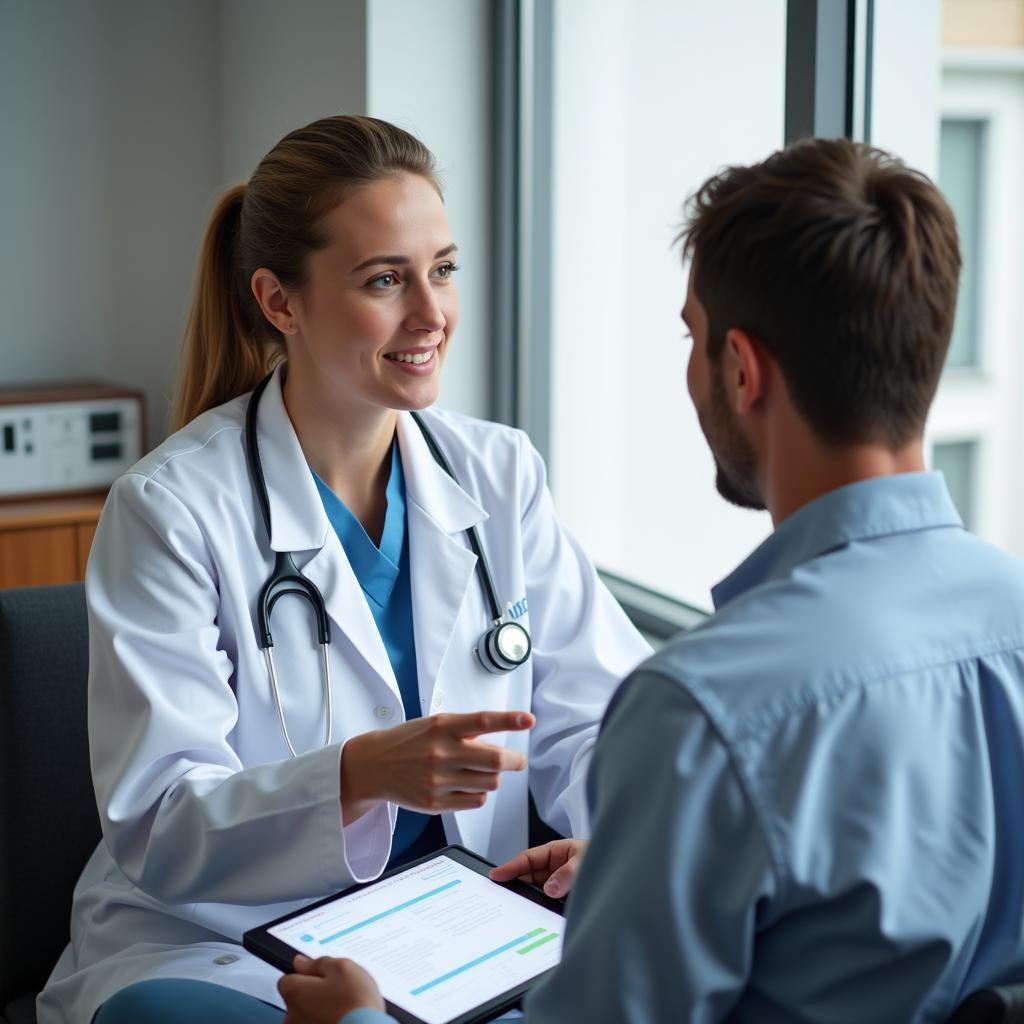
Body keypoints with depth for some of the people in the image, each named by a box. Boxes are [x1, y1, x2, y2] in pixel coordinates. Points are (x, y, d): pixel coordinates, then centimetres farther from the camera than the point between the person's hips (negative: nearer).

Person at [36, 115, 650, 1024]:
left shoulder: (500, 474, 5)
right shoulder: (171, 507, -10)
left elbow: (595, 718, 2)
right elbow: (155, 829, -14)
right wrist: (360, 776, -33)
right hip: (211, 951, -3)